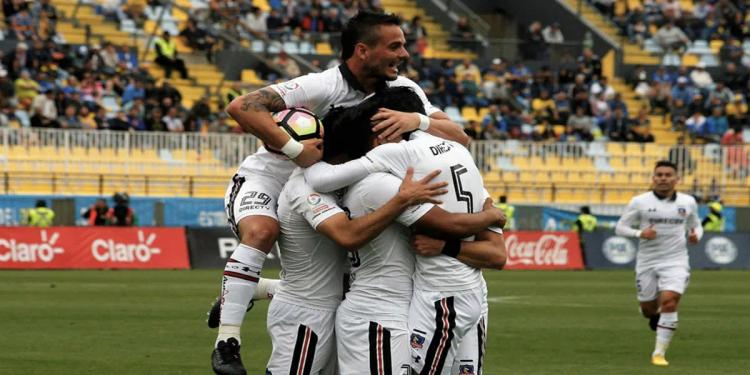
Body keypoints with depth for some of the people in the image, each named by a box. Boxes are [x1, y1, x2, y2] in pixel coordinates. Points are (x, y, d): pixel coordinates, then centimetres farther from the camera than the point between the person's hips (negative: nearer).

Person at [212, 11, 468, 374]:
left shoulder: (402, 90, -10)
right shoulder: (325, 87, -29)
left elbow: (459, 137, -19)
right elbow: (241, 107, -37)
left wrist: (417, 120, -38)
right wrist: (294, 149, -43)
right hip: (267, 178, -7)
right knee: (261, 231, -34)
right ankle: (226, 342, -28)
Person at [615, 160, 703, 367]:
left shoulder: (688, 202, 3)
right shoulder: (639, 202, -4)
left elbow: (696, 225, 18)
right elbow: (620, 227, -1)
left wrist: (696, 235, -6)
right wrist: (639, 233, -19)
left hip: (675, 262, 0)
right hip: (647, 262, 0)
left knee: (669, 302, -20)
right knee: (648, 310, 9)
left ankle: (659, 353, -12)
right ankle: (656, 317, 49)